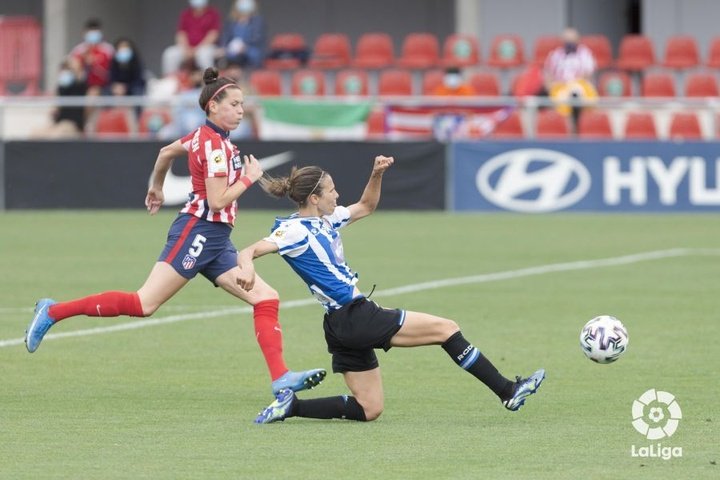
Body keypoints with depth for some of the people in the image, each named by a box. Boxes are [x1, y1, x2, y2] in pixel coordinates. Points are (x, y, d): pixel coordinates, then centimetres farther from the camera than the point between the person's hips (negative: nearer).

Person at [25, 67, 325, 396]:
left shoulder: (205, 135, 16)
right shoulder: (215, 145, -12)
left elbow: (166, 151, 32)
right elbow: (217, 201, -18)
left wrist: (156, 188, 46)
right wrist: (248, 178, -6)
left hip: (216, 240, 10)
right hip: (198, 231, -10)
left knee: (266, 298, -2)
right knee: (144, 304, -14)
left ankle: (281, 379, -8)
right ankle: (53, 311, -6)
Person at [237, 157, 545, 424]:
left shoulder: (325, 220, 12)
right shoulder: (295, 230, -13)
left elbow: (366, 206, 27)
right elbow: (249, 252, -23)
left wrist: (377, 174, 9)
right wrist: (247, 269, -47)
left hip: (347, 324, 10)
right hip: (356, 318, -10)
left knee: (368, 410, 12)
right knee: (446, 328, -2)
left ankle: (291, 406, 3)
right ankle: (507, 392, 3)